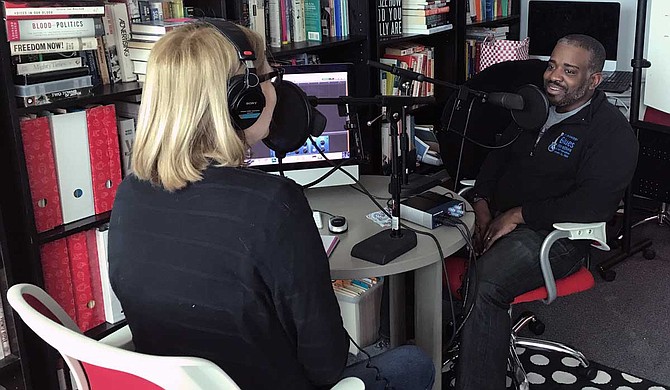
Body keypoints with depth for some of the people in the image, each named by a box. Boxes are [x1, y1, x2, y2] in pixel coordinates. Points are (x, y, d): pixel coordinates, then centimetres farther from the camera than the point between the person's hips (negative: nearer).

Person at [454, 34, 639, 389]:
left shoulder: (612, 131, -6)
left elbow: (594, 203, -18)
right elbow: (496, 157, 19)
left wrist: (518, 215, -17)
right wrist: (482, 208, 0)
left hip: (555, 236, -7)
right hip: (497, 219, 7)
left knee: (486, 283, -35)